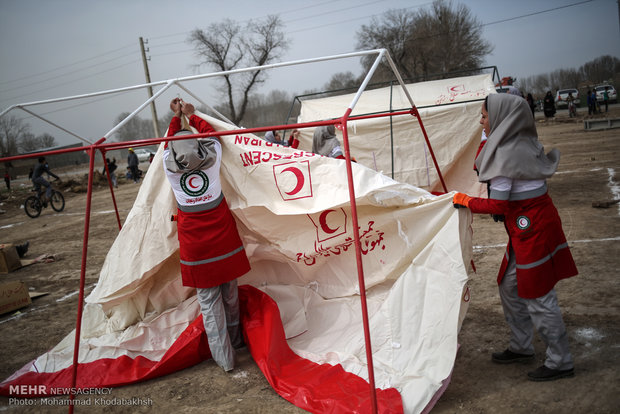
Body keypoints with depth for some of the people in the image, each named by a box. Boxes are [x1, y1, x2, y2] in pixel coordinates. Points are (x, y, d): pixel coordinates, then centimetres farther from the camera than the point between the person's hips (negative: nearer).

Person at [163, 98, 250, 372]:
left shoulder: (170, 169, -8)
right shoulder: (211, 162, -8)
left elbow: (169, 144, 14)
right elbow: (212, 135, 12)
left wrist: (177, 116, 26)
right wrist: (192, 116, 25)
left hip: (195, 250, -1)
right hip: (224, 242, 1)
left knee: (209, 302, 6)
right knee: (230, 294, 17)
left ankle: (224, 358, 8)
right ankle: (235, 341, 37)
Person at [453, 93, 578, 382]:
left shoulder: (504, 154, -20)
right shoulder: (525, 144, 7)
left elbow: (498, 205, -20)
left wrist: (465, 201, -7)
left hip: (531, 229, -10)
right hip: (536, 222, 10)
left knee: (538, 297, 3)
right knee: (511, 287, 19)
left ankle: (560, 362, 18)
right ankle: (521, 347, 34)